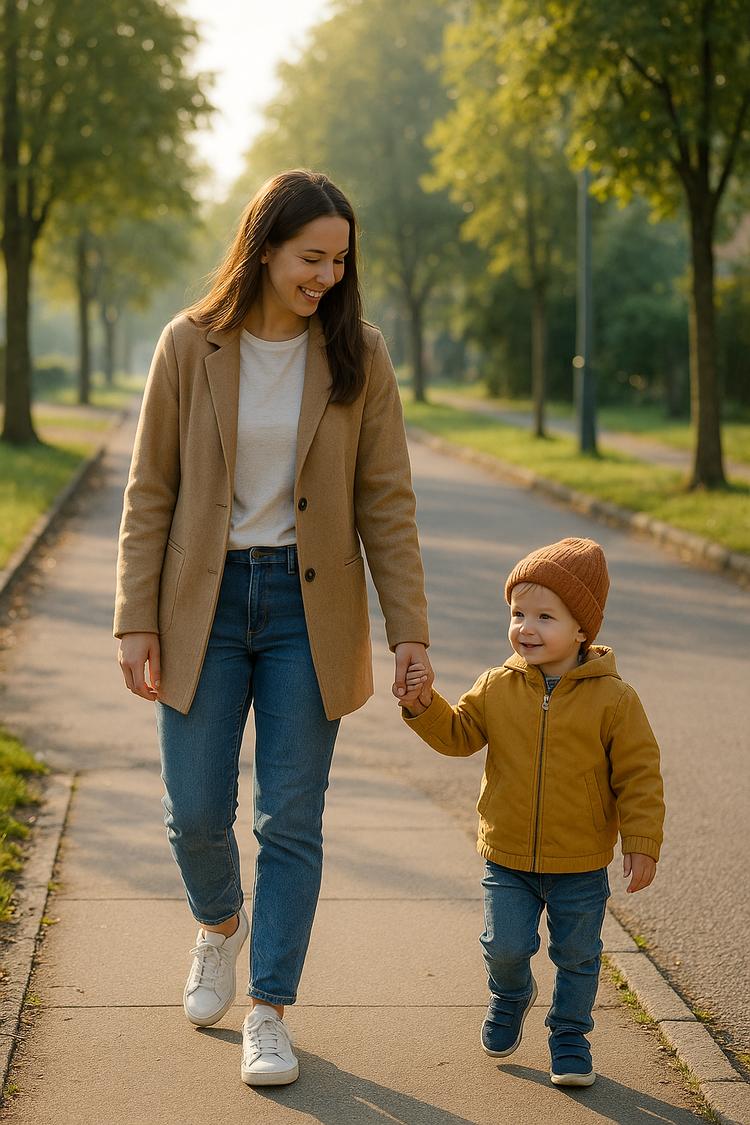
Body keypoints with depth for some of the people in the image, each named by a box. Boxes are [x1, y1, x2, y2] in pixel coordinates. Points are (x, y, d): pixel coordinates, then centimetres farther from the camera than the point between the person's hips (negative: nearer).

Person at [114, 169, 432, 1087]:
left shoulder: (356, 355, -3)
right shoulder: (191, 346, -4)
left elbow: (386, 500, -1)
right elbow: (149, 493, 0)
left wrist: (409, 628, -6)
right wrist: (136, 622, -5)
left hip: (309, 608, 0)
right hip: (205, 601, 0)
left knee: (291, 821, 1)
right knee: (196, 813, 3)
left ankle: (269, 1012, 14)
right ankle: (220, 924, 37)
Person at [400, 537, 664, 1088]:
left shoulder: (613, 699, -12)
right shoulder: (497, 687, -3)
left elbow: (639, 776, -8)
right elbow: (458, 735, 8)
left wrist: (642, 845, -10)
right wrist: (424, 704, -10)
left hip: (581, 866, -2)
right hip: (508, 859, 2)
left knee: (578, 957, 10)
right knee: (505, 946, 2)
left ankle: (570, 1036, 31)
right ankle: (511, 998, 35)